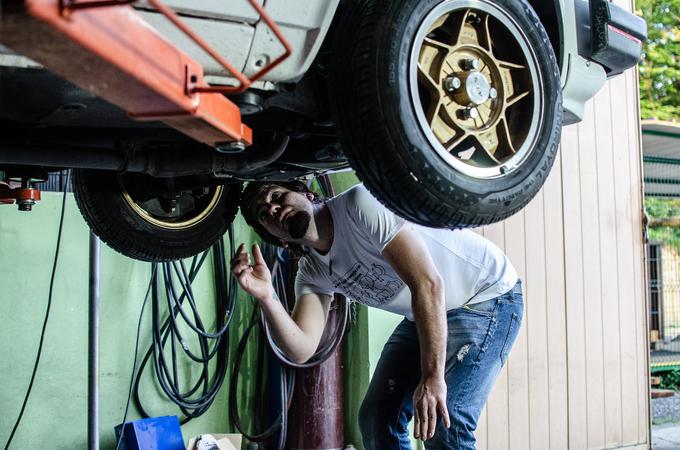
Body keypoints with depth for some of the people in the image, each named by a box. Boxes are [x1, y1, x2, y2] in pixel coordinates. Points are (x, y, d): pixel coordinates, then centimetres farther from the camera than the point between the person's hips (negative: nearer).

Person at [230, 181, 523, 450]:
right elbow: (301, 350, -11)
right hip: (424, 316, 8)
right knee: (377, 416, 2)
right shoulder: (312, 273, -1)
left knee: (444, 421, -20)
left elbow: (428, 284, -31)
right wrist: (266, 297, -27)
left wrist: (433, 378, -31)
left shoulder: (360, 204, -25)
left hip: (489, 297, -8)